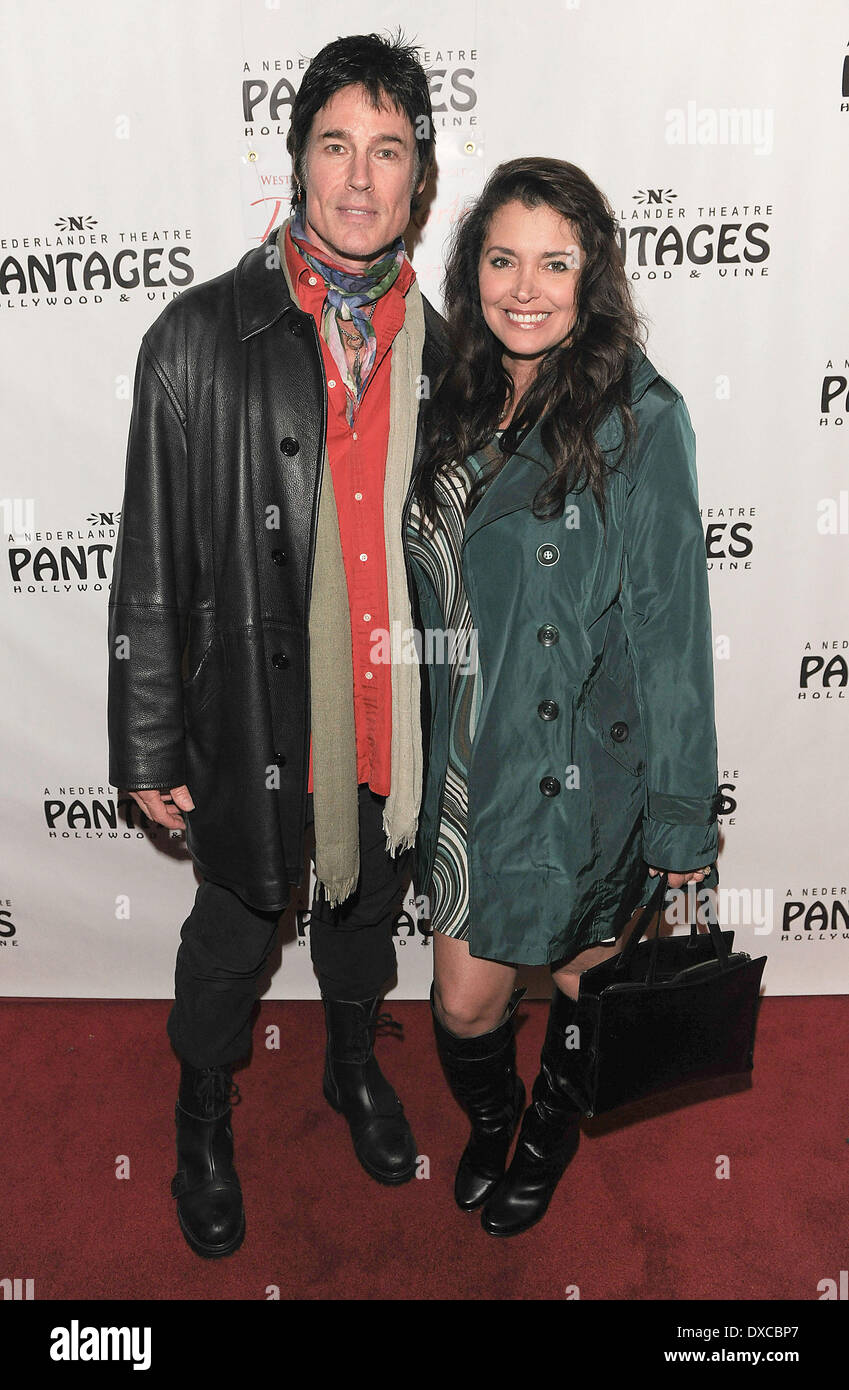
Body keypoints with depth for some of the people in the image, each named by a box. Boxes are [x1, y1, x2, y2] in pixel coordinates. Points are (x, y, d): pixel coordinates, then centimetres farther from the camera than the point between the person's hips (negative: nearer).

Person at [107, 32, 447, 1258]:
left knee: (368, 904, 24)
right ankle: (204, 1123, 45)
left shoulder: (440, 345, 1)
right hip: (254, 708, -3)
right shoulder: (201, 339, -10)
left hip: (397, 708, 4)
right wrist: (148, 745, -7)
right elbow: (152, 559, -8)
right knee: (234, 928, 16)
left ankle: (354, 1067, 54)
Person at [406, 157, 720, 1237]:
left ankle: (552, 1133, 49)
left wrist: (682, 816, -10)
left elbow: (670, 625, -13)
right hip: (469, 763, 5)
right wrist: (434, 753, 12)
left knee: (589, 977, 16)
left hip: (582, 771, -4)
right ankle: (490, 1119, 47)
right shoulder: (460, 402, 4)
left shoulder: (640, 417, -13)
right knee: (463, 1004, 11)